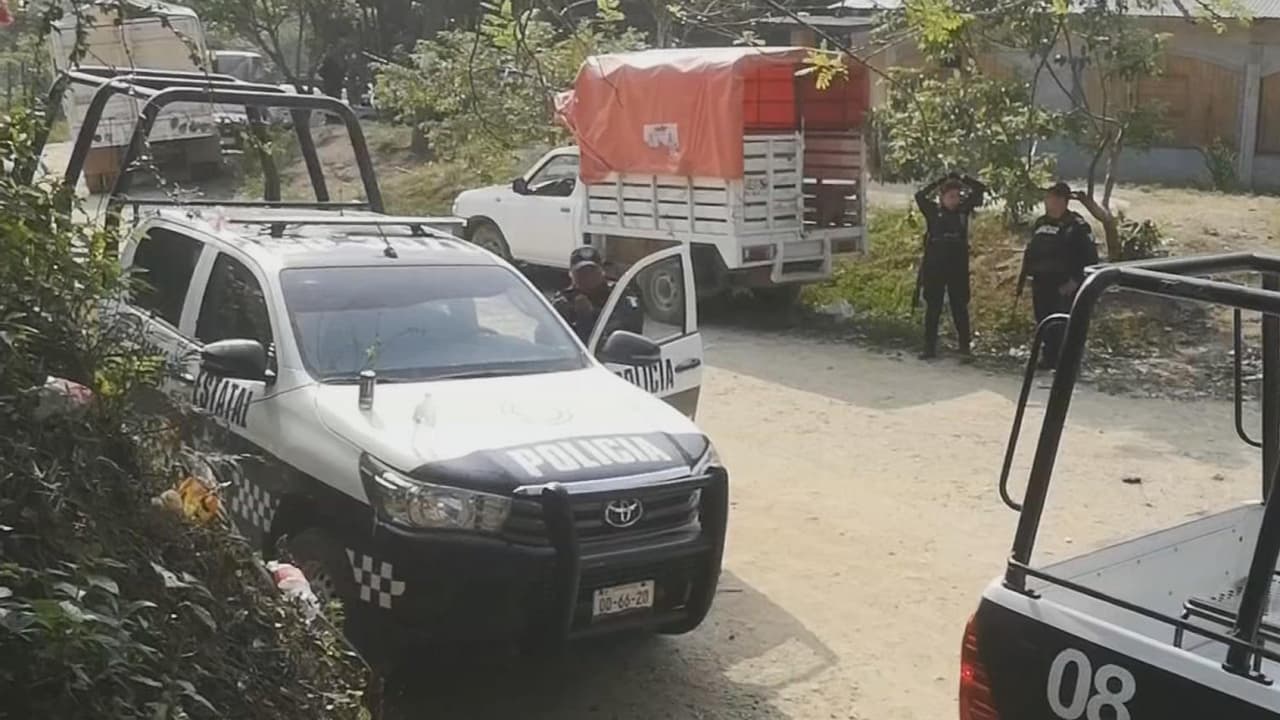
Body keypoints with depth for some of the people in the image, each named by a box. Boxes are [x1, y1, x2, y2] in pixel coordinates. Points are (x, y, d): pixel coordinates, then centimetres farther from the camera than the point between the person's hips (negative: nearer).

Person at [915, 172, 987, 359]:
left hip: (958, 267, 1)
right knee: (933, 308, 4)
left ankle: (964, 345, 14)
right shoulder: (933, 210, 0)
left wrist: (962, 179, 2)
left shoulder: (963, 209, 4)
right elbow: (920, 196, -14)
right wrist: (939, 182, -8)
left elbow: (980, 189, 4)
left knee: (960, 307, 7)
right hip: (934, 267, -1)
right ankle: (930, 347, 9)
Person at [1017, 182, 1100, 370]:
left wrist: (1075, 280, -17)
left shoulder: (1077, 226, -9)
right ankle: (1049, 358, 22)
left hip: (1063, 286, -7)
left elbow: (1090, 257, -11)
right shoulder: (1040, 223, 13)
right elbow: (1030, 252, 21)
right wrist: (1023, 277, 17)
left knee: (1062, 325, -9)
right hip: (1041, 283, 7)